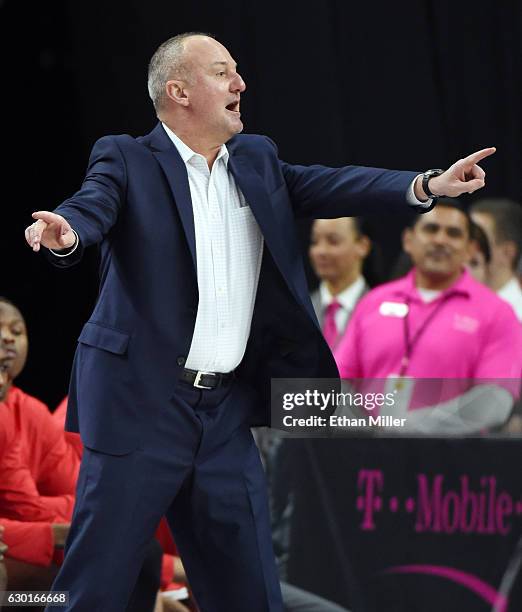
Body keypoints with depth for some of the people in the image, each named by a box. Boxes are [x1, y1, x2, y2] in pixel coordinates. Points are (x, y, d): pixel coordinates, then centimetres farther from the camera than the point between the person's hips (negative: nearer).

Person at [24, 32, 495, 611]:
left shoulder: (256, 159, 15)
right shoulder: (126, 161, -2)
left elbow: (324, 187, 6)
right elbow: (91, 207, -19)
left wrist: (426, 185, -7)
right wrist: (64, 234, -44)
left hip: (227, 411, 6)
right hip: (143, 405, -6)